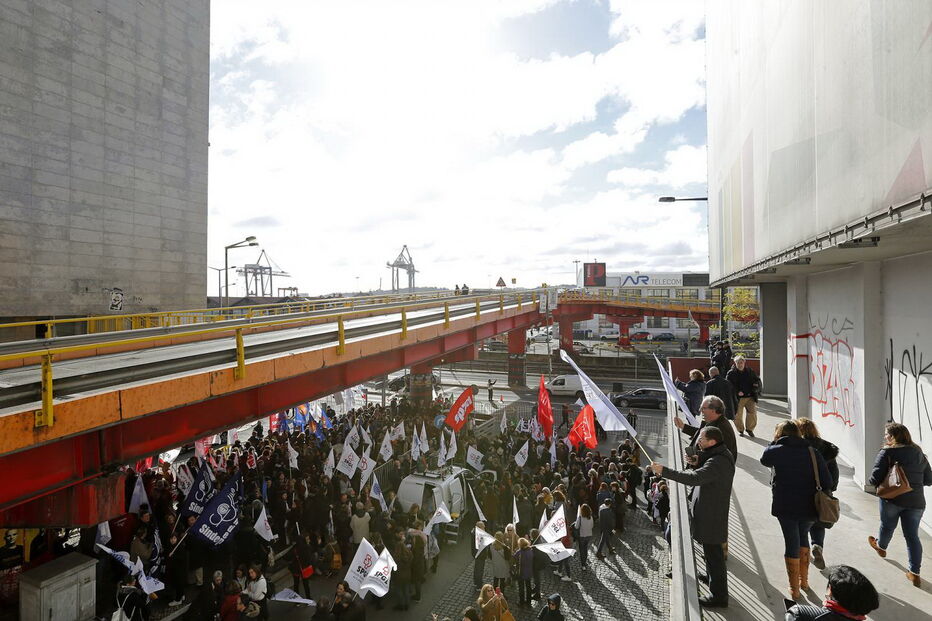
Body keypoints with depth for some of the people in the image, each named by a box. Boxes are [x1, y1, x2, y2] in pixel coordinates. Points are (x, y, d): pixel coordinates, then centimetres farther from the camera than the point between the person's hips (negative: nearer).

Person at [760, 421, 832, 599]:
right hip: (808, 506, 3)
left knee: (792, 543, 8)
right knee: (803, 536, 25)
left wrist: (774, 442, 12)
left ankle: (794, 589, 16)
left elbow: (764, 460, 13)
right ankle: (804, 580, 33)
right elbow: (827, 479, -3)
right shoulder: (812, 452, -1)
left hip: (785, 506, -3)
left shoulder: (776, 451, -7)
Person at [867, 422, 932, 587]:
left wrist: (870, 481, 4)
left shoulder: (887, 453, -13)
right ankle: (914, 573, 10)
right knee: (912, 535, 10)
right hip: (916, 501, 4)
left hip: (892, 498, -4)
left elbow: (875, 479, -17)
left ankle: (881, 546, 47)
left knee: (887, 526, 21)